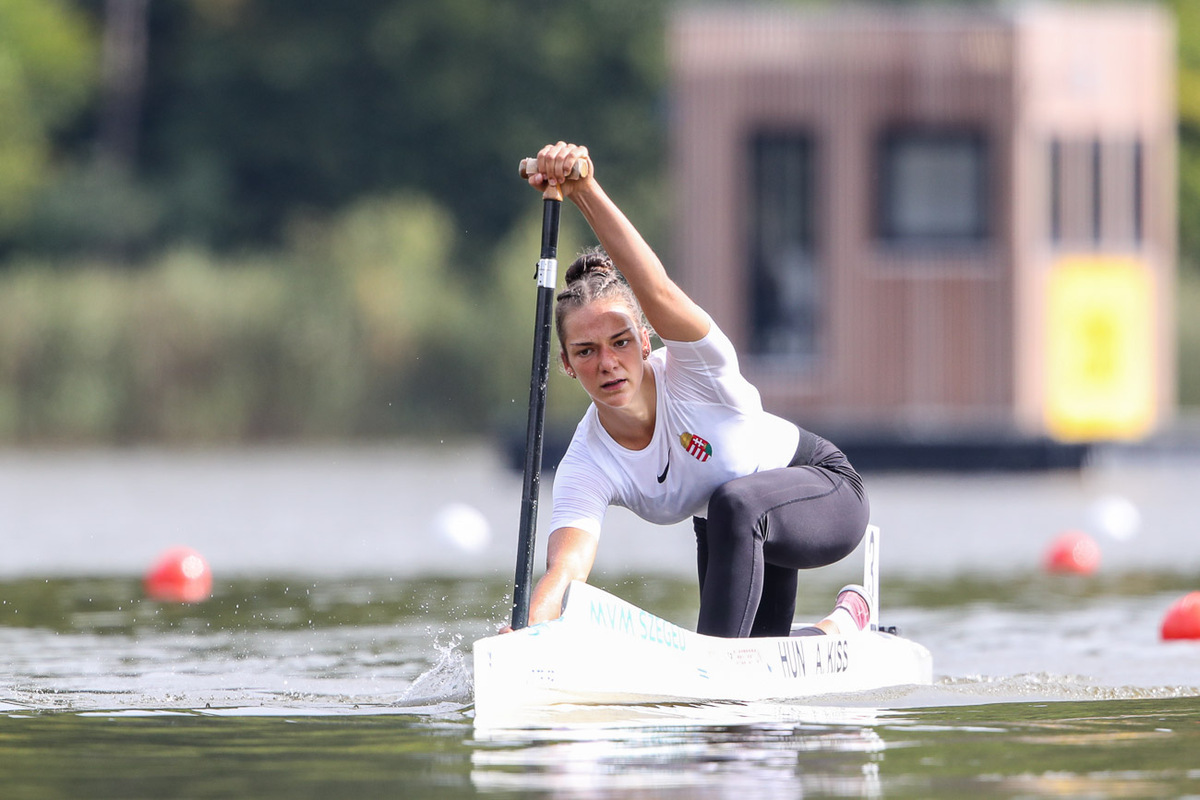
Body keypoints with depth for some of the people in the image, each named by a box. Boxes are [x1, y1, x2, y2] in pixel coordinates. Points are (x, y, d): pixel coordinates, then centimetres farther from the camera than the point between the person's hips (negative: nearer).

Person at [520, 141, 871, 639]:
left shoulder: (692, 372, -33)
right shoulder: (586, 468, -24)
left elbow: (657, 291, -53)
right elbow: (565, 567, -40)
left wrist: (586, 192, -68)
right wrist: (527, 628, -64)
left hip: (824, 490, -6)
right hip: (726, 531, 6)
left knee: (733, 505, -37)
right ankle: (842, 626, 38)